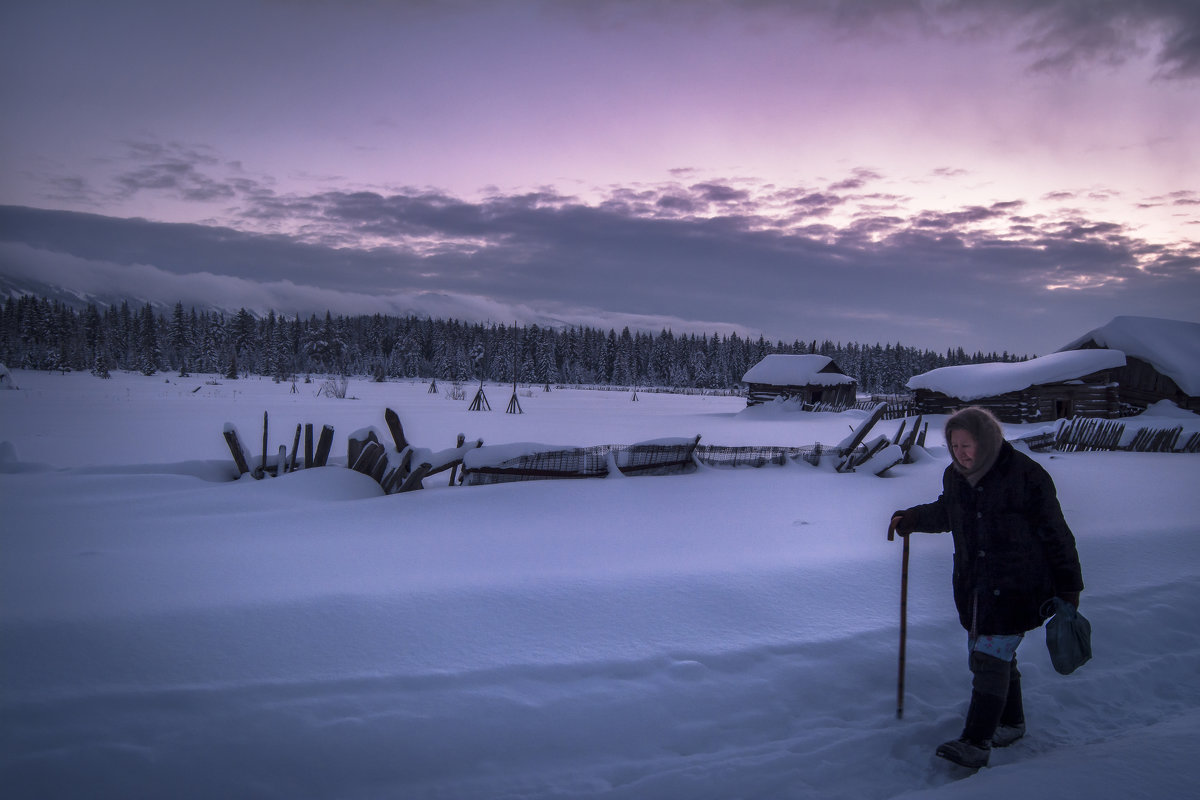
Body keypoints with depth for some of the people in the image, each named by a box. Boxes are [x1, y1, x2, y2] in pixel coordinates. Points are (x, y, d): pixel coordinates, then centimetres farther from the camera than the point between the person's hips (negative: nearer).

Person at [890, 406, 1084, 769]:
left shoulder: (1026, 476, -14)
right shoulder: (955, 476, 4)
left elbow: (1055, 534, -7)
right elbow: (945, 512, 24)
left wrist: (1068, 586, -4)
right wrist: (914, 518, 5)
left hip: (1016, 586, -7)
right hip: (973, 585, 7)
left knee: (992, 658, -11)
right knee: (982, 657, 15)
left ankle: (976, 743, -7)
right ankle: (1011, 722, 36)